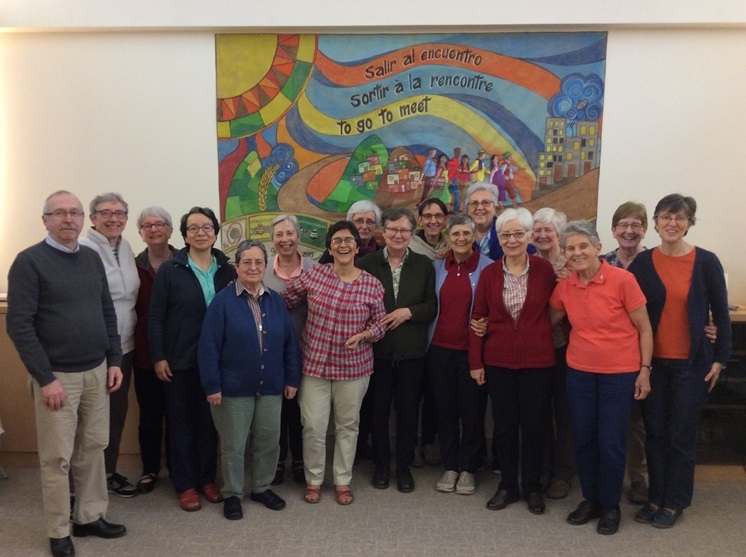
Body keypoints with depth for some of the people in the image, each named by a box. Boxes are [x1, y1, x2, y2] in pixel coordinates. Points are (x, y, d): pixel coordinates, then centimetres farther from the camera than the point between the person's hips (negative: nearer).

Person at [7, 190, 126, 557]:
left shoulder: (92, 258, 8)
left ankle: (89, 517, 27)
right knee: (57, 457, 5)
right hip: (57, 375, -5)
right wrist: (45, 378, -16)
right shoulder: (29, 261, -9)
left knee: (93, 449, 12)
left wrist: (114, 360, 6)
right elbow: (19, 325, -14)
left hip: (97, 371, 5)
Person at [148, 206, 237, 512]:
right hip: (179, 360, -2)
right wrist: (158, 357, -9)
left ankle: (207, 479, 27)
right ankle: (185, 484, 20)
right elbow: (155, 317, -4)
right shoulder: (170, 270, -4)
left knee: (209, 421, 12)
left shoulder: (227, 271, 4)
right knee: (181, 422, 8)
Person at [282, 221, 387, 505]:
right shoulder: (313, 275, -5)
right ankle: (313, 480, 27)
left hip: (353, 367, 0)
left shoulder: (372, 285, -5)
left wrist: (362, 336, -16)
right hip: (315, 364, 0)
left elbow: (379, 323, 1)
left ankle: (343, 481, 32)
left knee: (348, 426, 14)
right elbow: (285, 301, 5)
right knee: (313, 426, 4)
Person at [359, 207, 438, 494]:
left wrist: (408, 312, -15)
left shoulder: (424, 265, 3)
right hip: (377, 349, -1)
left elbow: (432, 307, 1)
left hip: (412, 351, 1)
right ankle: (381, 464, 27)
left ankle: (404, 466, 25)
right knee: (378, 409, 8)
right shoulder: (368, 263, -1)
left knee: (408, 410, 8)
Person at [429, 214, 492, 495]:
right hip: (440, 348, 3)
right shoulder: (437, 267, 7)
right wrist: (428, 342, 5)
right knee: (444, 408, 10)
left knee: (472, 409, 6)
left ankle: (468, 469, 22)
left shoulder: (487, 267, -4)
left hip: (471, 350, -3)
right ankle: (450, 466, 24)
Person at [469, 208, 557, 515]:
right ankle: (508, 485, 28)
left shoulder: (545, 269, -5)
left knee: (534, 425, 9)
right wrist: (475, 362, 0)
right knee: (504, 425, 11)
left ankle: (532, 487, 28)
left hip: (537, 361, -1)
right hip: (498, 362, 2)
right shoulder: (489, 273, 0)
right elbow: (478, 318, 2)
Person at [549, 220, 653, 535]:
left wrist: (645, 369, -8)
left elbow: (644, 328, -7)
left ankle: (610, 506, 24)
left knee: (611, 442, 3)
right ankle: (590, 500, 31)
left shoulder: (622, 280, -14)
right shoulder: (564, 287, -1)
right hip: (579, 371, 4)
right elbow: (549, 322, 15)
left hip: (619, 373, -4)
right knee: (583, 438, 12)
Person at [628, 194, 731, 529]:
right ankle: (655, 497, 24)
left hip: (691, 363, -2)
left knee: (681, 435, 6)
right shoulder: (642, 262, 0)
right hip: (651, 361, 2)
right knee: (655, 432, 10)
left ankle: (674, 503, 21)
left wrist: (720, 359, -2)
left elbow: (720, 314, 0)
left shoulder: (706, 262, -5)